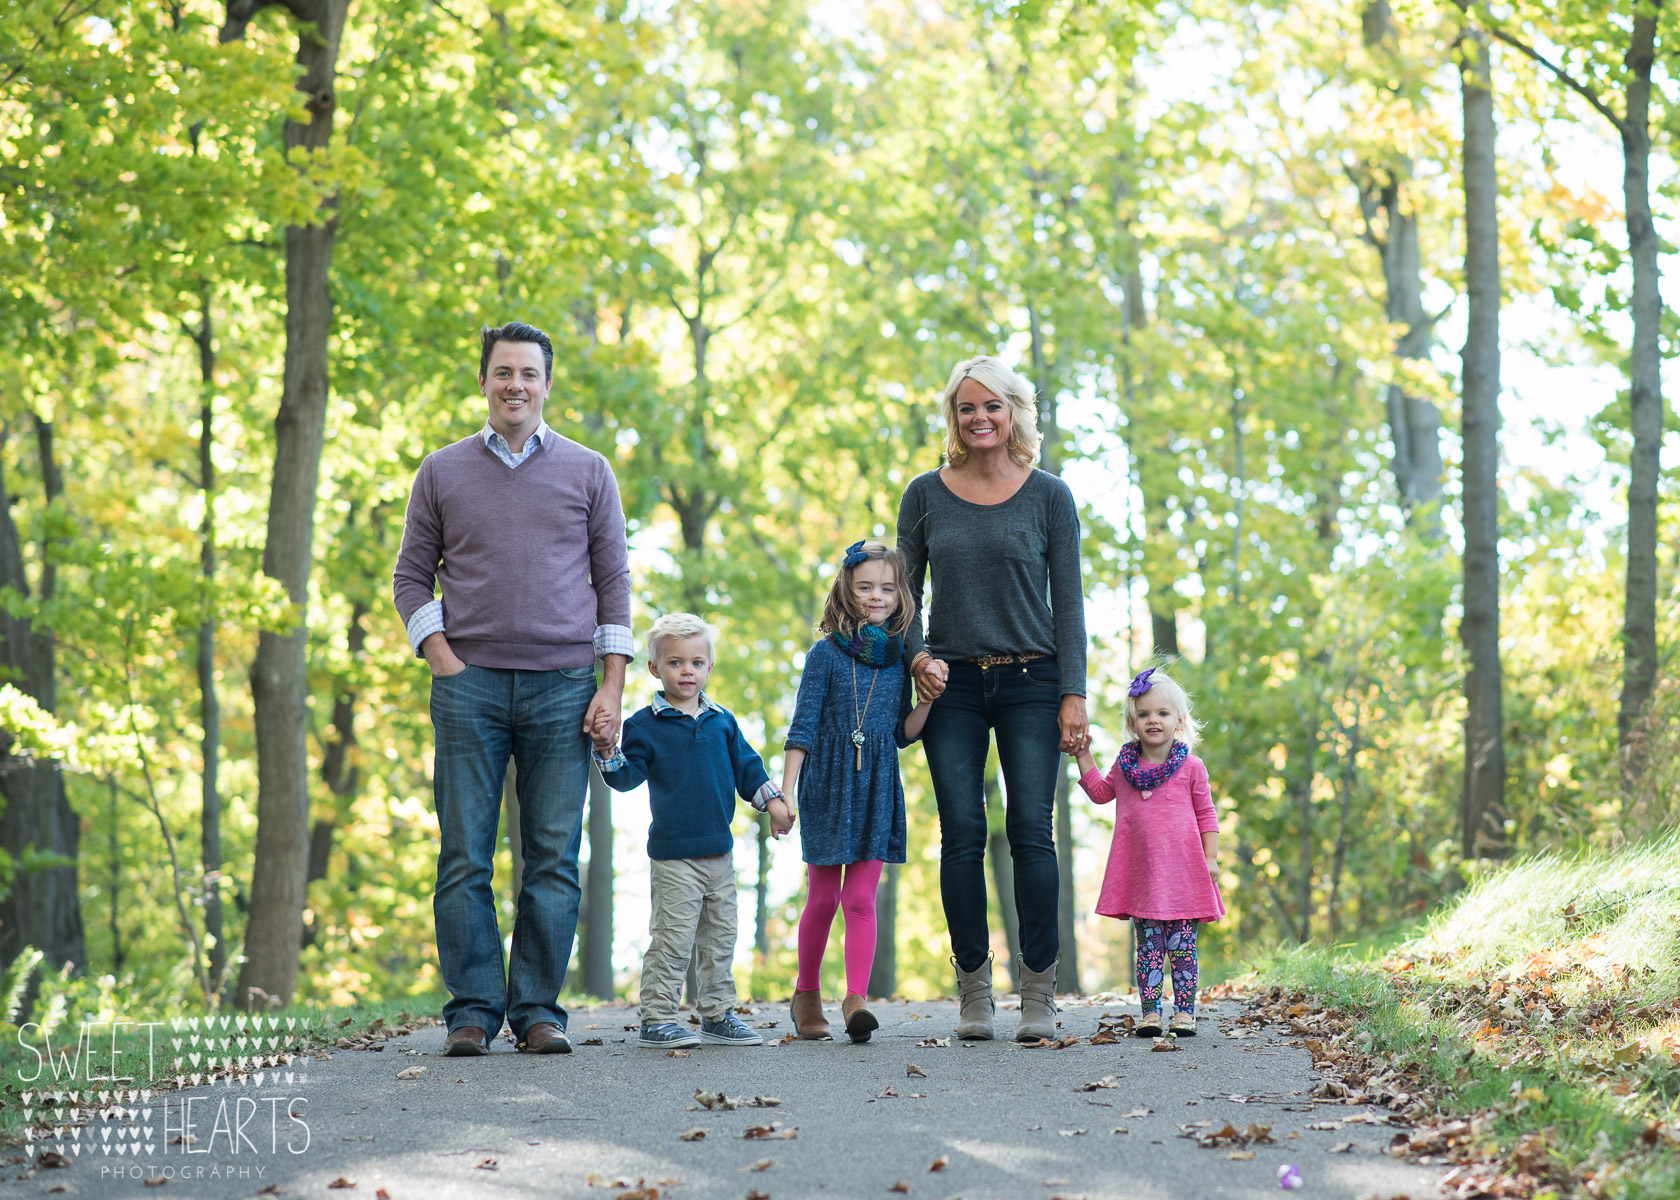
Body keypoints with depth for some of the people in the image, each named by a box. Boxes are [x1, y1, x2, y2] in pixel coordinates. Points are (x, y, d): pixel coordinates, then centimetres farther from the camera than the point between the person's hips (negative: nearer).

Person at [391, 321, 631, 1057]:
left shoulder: (587, 472, 11)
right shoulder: (443, 473, 11)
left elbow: (613, 580, 10)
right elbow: (411, 577, 12)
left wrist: (612, 685, 1)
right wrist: (443, 661, -2)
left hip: (563, 687, 0)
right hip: (470, 684, 0)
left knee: (554, 859, -2)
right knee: (464, 857, -2)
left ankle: (538, 1009, 4)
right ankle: (472, 1010, 3)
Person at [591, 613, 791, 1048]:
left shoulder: (722, 721, 11)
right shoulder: (645, 725, -2)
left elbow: (746, 766, 18)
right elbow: (627, 776, -6)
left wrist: (772, 800, 10)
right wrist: (607, 750, -23)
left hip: (720, 850, 6)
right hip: (674, 853, -5)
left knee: (719, 938, 11)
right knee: (673, 938, -8)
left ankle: (718, 1015, 21)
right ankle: (656, 1020, -3)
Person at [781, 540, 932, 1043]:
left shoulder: (899, 657, 7)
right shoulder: (827, 654, -4)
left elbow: (903, 733, 11)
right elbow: (802, 729, -4)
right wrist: (785, 792, -10)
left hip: (877, 790, 2)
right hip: (827, 784, -2)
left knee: (861, 898, -5)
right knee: (823, 897, 5)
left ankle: (856, 998, -12)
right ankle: (807, 995, 20)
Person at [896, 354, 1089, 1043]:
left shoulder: (1048, 497, 4)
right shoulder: (926, 495, 7)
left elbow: (1067, 601, 3)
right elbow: (903, 592, 12)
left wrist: (1074, 694, -4)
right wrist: (917, 656, -6)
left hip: (1030, 682, -1)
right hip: (952, 684, 1)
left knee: (1031, 830, -9)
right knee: (962, 834, -4)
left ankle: (1039, 996, -6)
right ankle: (974, 993, 2)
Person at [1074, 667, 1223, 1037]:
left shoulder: (1191, 767, 1)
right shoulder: (1125, 764, 9)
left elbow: (1206, 815, 5)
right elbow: (1101, 792, 27)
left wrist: (1210, 858, -2)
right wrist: (1084, 756, 19)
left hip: (1182, 868, -2)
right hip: (1140, 874, 2)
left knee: (1182, 947, 1)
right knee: (1148, 947, 3)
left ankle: (1184, 1011, 5)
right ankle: (1150, 1012, 5)